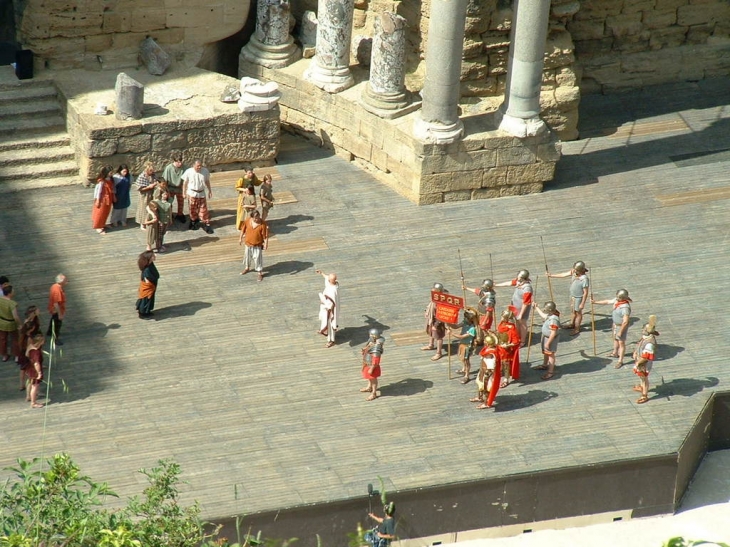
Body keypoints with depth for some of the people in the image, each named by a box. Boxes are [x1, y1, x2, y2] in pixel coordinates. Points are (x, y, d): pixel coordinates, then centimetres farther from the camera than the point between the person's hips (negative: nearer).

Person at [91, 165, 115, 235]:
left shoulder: (110, 179, -1)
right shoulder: (101, 181, -25)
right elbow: (98, 190, -20)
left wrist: (114, 197, 14)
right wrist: (97, 201, -17)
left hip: (109, 199, 8)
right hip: (103, 199, -8)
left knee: (106, 213, 19)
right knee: (100, 213, 6)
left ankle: (102, 225, 36)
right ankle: (98, 227, 18)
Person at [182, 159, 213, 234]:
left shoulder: (205, 171, -9)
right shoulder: (189, 172, -15)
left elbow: (207, 181, 6)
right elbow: (185, 183, -3)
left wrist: (210, 191, 12)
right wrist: (184, 193, 0)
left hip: (201, 193, 1)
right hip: (192, 193, -1)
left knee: (203, 210, 2)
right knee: (193, 209, 13)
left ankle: (207, 225, 10)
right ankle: (194, 222, 34)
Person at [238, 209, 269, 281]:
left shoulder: (263, 224, -20)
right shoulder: (247, 221, -10)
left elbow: (265, 236, -16)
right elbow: (243, 230, 4)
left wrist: (266, 244, -18)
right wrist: (240, 238, 9)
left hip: (258, 245, -4)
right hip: (248, 243, 4)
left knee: (258, 258, -1)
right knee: (247, 256, 21)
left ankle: (260, 273, 13)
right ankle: (247, 268, 47)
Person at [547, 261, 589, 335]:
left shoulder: (584, 279, -34)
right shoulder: (573, 272, -14)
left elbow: (585, 292, -26)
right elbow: (564, 275, -3)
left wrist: (582, 304, -21)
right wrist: (551, 275, 0)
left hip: (579, 298, -7)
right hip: (573, 295, 7)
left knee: (578, 312, 13)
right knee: (572, 310, 26)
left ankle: (577, 328, 33)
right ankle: (572, 324, 48)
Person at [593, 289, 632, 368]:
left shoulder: (625, 307, -37)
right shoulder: (617, 300, -11)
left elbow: (625, 322, -33)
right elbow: (608, 301, 6)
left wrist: (620, 332, -25)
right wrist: (595, 302, 11)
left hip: (622, 326, -9)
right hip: (616, 324, 9)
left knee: (621, 343, 4)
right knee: (615, 339, 29)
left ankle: (620, 361, 16)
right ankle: (615, 353, 52)